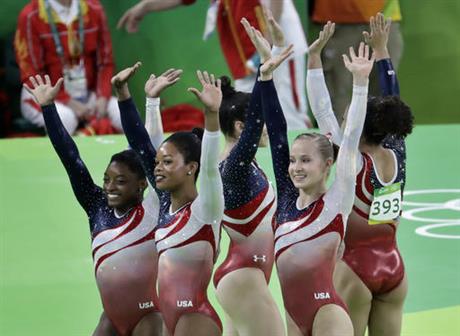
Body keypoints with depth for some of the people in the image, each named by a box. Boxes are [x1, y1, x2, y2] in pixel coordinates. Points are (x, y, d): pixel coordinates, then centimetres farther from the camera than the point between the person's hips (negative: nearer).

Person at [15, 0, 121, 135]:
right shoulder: (31, 17, -13)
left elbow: (105, 63, 5)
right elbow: (32, 76, -11)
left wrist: (102, 98, -12)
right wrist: (68, 102, -18)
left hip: (88, 94, 4)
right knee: (65, 118, -36)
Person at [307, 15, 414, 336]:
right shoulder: (397, 155, -2)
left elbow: (323, 111, -18)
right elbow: (393, 102, 9)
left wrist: (315, 54, -16)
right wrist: (381, 48, 17)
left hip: (356, 269, -6)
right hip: (393, 267, 6)